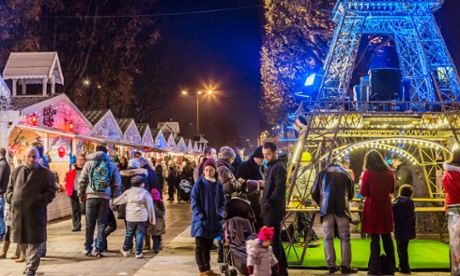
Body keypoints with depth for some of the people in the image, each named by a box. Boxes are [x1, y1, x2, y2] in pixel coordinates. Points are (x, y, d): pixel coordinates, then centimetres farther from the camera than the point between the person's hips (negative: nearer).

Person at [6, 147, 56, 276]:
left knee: (34, 243, -2)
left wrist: (38, 201, -18)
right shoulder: (16, 171, 13)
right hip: (18, 213, 5)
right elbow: (10, 188, 17)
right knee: (22, 241, 15)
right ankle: (30, 263, 32)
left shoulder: (46, 173, -1)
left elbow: (50, 192, -5)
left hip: (35, 214, -5)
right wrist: (11, 198, -2)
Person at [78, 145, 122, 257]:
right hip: (105, 198, 0)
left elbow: (82, 181, 3)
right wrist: (115, 198, 12)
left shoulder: (89, 163, 4)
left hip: (91, 197, 0)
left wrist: (81, 194, 12)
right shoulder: (112, 165, 7)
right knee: (101, 225, 5)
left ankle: (87, 249, 16)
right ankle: (99, 250, 5)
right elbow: (117, 184, 6)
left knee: (90, 224, 10)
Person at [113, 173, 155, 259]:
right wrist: (152, 219, 7)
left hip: (130, 217, 2)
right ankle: (138, 253, 6)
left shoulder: (128, 192, 2)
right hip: (141, 217, -2)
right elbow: (150, 207, -1)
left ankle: (125, 250, 27)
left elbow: (119, 200, 15)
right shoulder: (146, 193, -4)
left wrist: (112, 202, 34)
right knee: (139, 234, 4)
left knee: (129, 233, 15)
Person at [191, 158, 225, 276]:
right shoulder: (199, 184, -7)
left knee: (208, 246, 13)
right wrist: (201, 216, -16)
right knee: (200, 246, -1)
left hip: (214, 220, 4)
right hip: (201, 220, -4)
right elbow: (194, 202, -8)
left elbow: (222, 201, 9)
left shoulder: (218, 185, 5)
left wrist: (219, 214, -5)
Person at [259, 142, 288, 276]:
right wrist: (264, 204, 14)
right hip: (269, 210, 10)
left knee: (273, 239, -5)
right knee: (274, 239, 14)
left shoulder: (279, 167, -12)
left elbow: (279, 189, -21)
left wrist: (268, 203, -20)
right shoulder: (271, 166, 18)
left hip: (274, 210, -10)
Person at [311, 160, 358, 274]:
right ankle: (345, 266, 0)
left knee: (328, 238, 3)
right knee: (345, 237, 3)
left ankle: (331, 265, 2)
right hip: (342, 208, 0)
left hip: (326, 208, 0)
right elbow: (351, 194, 21)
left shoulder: (322, 173, 17)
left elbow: (314, 193, 13)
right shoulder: (346, 173, 19)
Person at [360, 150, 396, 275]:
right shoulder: (390, 173, 0)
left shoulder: (368, 173, -12)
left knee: (375, 238, 1)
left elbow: (363, 193, -8)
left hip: (372, 208, -3)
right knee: (387, 237, 13)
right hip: (386, 208, 4)